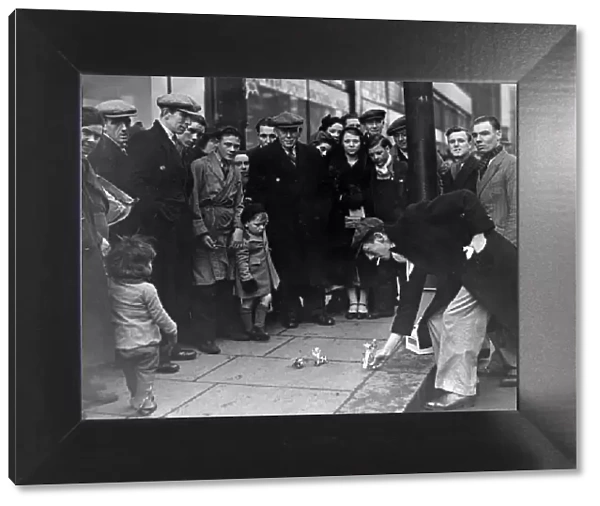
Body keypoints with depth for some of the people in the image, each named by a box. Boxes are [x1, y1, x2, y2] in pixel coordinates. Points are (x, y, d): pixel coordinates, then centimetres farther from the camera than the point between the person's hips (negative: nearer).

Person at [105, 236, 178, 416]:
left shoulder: (112, 285, -8)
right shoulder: (146, 289, -18)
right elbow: (159, 315, -11)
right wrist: (172, 329, 2)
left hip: (122, 344, 5)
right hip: (146, 343, -5)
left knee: (131, 376, 23)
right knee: (145, 374, 12)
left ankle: (136, 398, 39)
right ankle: (144, 403, 16)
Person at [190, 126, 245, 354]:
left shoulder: (235, 173, 16)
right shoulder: (200, 166, -5)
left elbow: (238, 205, 15)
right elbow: (193, 202, -9)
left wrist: (238, 228, 0)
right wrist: (202, 232, -13)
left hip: (228, 234, 6)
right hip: (205, 231, -6)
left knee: (227, 283, 10)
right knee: (205, 286, -5)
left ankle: (225, 327, 24)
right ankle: (204, 336, 2)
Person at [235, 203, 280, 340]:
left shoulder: (262, 235, 7)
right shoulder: (245, 240, -19)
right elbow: (241, 260, -21)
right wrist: (246, 277, -23)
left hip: (264, 276, 8)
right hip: (251, 277, -8)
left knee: (266, 298, 7)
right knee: (248, 303, 4)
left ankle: (259, 327, 19)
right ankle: (249, 330, 17)